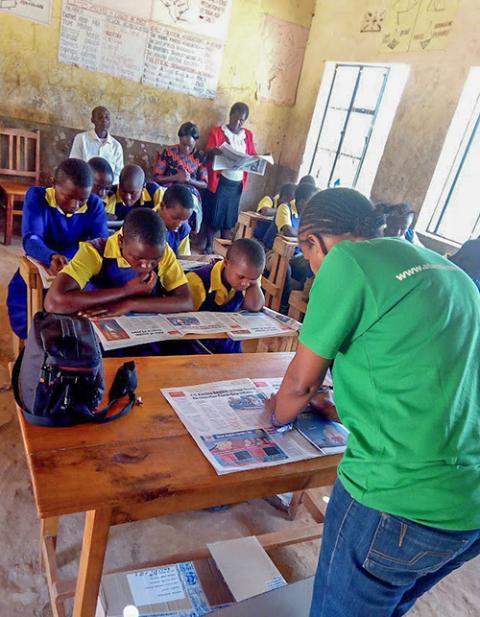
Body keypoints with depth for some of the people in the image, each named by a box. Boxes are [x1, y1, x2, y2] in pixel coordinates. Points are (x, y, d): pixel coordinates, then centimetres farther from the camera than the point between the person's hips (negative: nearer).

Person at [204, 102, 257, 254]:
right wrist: (214, 151, -31)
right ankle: (209, 246, 12)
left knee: (230, 216, 8)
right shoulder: (217, 132, -1)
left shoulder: (248, 135, 11)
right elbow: (208, 154, -7)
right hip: (220, 181, -4)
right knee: (214, 214, -1)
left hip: (237, 183, 4)